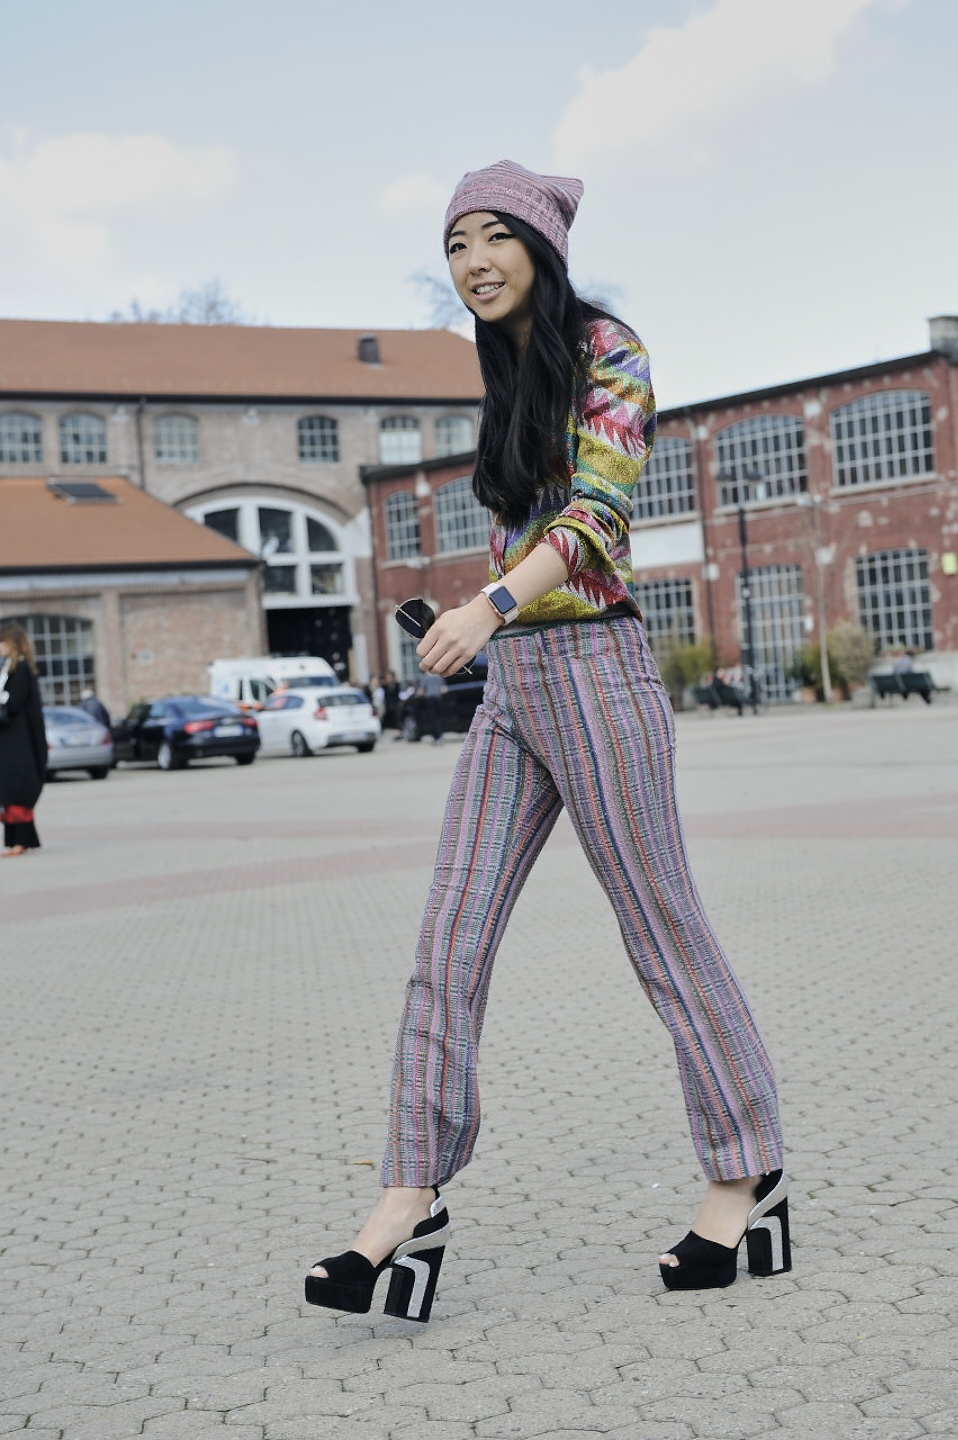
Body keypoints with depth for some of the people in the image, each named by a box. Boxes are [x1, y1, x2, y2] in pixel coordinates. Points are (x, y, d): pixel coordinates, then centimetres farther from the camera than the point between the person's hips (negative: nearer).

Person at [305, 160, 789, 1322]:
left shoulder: (607, 351, -6)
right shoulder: (508, 383, 17)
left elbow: (601, 504, -21)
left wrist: (489, 603, -35)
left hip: (593, 670, -8)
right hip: (509, 686, 8)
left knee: (664, 937, 0)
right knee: (448, 941, -1)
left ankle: (748, 1182, 15)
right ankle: (410, 1205, 0)